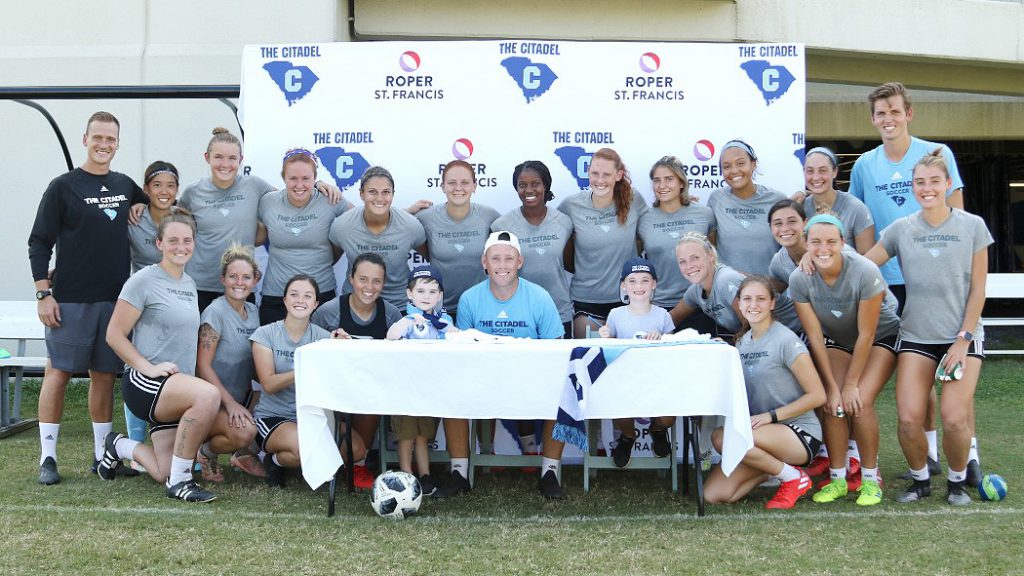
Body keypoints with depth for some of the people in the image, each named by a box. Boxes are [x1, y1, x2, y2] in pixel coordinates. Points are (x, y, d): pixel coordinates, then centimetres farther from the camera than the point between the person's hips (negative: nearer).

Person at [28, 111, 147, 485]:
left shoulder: (126, 186, 11)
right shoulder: (63, 187, -1)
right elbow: (39, 243, -2)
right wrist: (43, 293, -10)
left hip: (115, 299, 4)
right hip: (70, 300, -4)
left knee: (105, 375, 8)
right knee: (58, 372, -2)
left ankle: (102, 455, 17)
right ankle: (47, 457, 4)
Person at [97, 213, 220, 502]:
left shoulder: (190, 284, 15)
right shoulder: (144, 280, -7)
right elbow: (114, 335, -9)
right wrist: (149, 367, -18)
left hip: (178, 387, 7)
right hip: (144, 382, -7)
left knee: (164, 474, -1)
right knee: (208, 395, -36)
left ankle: (120, 447, 30)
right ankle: (179, 480, -21)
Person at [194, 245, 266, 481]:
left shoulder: (253, 311, 9)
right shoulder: (215, 312, -13)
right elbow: (203, 366, -16)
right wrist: (230, 403, -20)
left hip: (244, 396, 8)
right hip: (215, 401, -7)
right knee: (245, 431, -33)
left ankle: (245, 453, 10)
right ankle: (206, 452, 1)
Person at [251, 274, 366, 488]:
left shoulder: (323, 337, 4)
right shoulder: (265, 334, -3)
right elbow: (269, 385, -14)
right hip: (273, 417, -3)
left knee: (356, 449, -21)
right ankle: (275, 461, 1)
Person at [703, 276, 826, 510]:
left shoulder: (786, 340, -11)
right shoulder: (742, 342, 10)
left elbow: (817, 395, -12)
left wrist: (770, 416, -18)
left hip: (799, 432, -7)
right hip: (760, 430, 7)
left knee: (721, 437, -32)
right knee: (713, 494, -11)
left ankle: (792, 477, -9)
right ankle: (776, 464, 10)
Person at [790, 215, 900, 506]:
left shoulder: (865, 272, -32)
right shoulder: (799, 279, -22)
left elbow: (866, 335, -24)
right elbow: (815, 337, -15)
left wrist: (851, 384, -18)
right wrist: (831, 386, -15)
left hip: (881, 337, -3)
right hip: (836, 340, 3)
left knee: (859, 403, -19)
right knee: (832, 403, -14)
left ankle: (870, 478, -1)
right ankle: (837, 478, 1)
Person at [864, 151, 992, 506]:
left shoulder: (972, 226, 1)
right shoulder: (900, 229, 3)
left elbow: (977, 289, 1)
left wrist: (963, 339, -5)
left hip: (963, 336, -1)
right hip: (916, 336, 1)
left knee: (954, 418, -15)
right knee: (909, 418, -12)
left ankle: (957, 481, 14)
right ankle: (920, 480, 16)